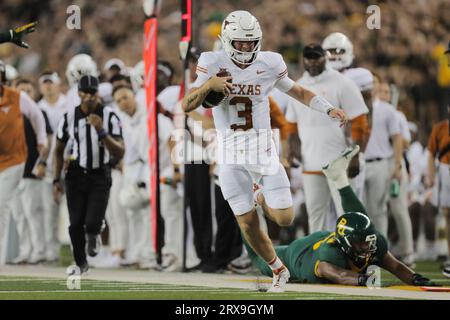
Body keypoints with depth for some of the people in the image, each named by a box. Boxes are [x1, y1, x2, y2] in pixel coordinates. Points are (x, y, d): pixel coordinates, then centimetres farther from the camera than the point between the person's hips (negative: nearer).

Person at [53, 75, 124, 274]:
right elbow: (59, 151, 10)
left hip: (100, 177, -2)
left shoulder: (110, 117, -10)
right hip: (76, 175, 2)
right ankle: (81, 263, 21)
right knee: (75, 225, 0)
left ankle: (94, 235, 22)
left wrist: (102, 131, -28)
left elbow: (119, 154, -16)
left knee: (92, 223, -15)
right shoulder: (69, 118, -4)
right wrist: (56, 180, 6)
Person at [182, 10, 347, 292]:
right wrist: (208, 84, -28)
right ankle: (279, 270, 25)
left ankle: (263, 199, 30)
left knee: (285, 218, -6)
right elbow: (187, 106, -11)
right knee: (248, 224, 1)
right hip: (231, 155, -1)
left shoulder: (268, 64, -2)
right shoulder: (213, 65, -6)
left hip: (263, 150, 1)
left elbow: (298, 92, 13)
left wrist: (329, 109, 1)